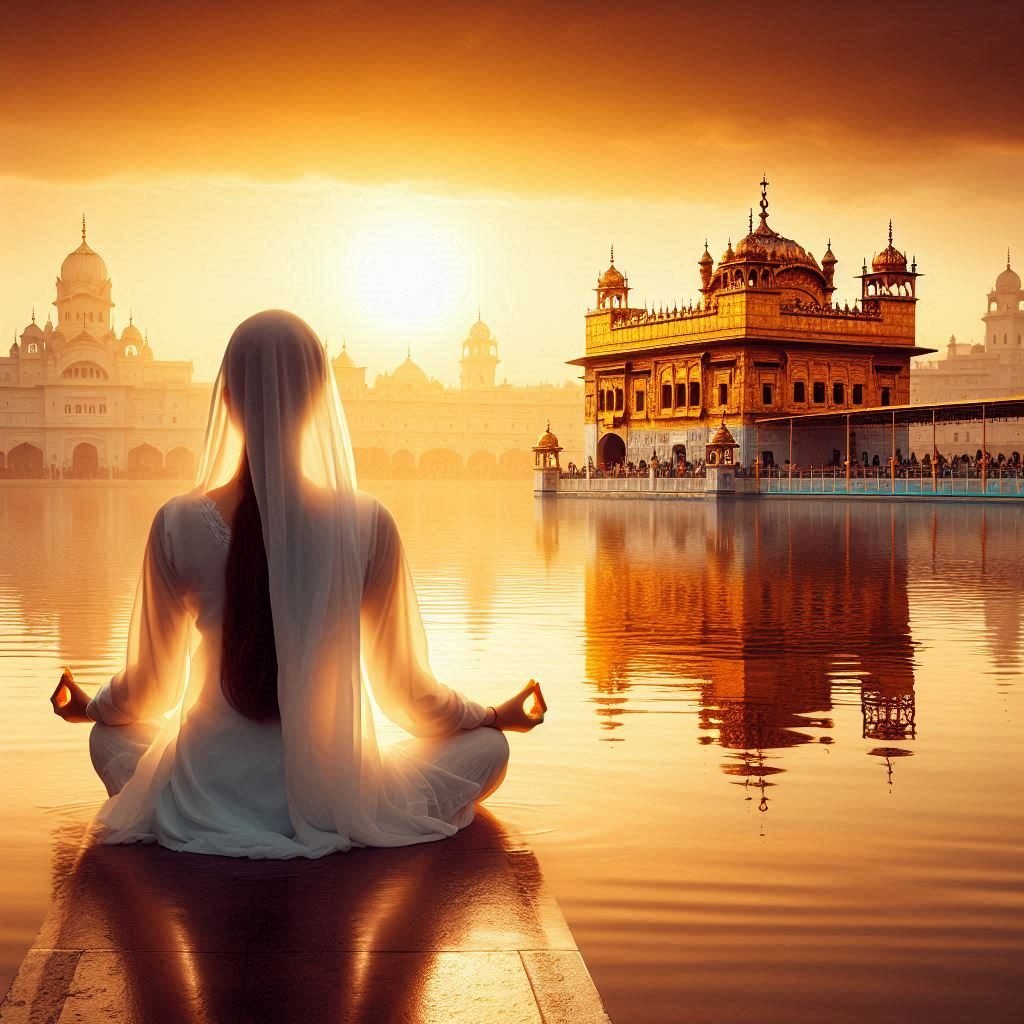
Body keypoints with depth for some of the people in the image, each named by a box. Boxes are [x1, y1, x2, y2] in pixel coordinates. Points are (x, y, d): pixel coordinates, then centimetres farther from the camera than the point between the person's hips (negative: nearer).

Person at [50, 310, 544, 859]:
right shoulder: (366, 524, -16)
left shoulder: (179, 523, -13)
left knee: (107, 738, 34)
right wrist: (495, 716, 15)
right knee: (488, 748, 21)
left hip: (206, 800, 1)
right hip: (329, 805, -1)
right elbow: (404, 688, -5)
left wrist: (89, 707, 25)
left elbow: (146, 685, 1)